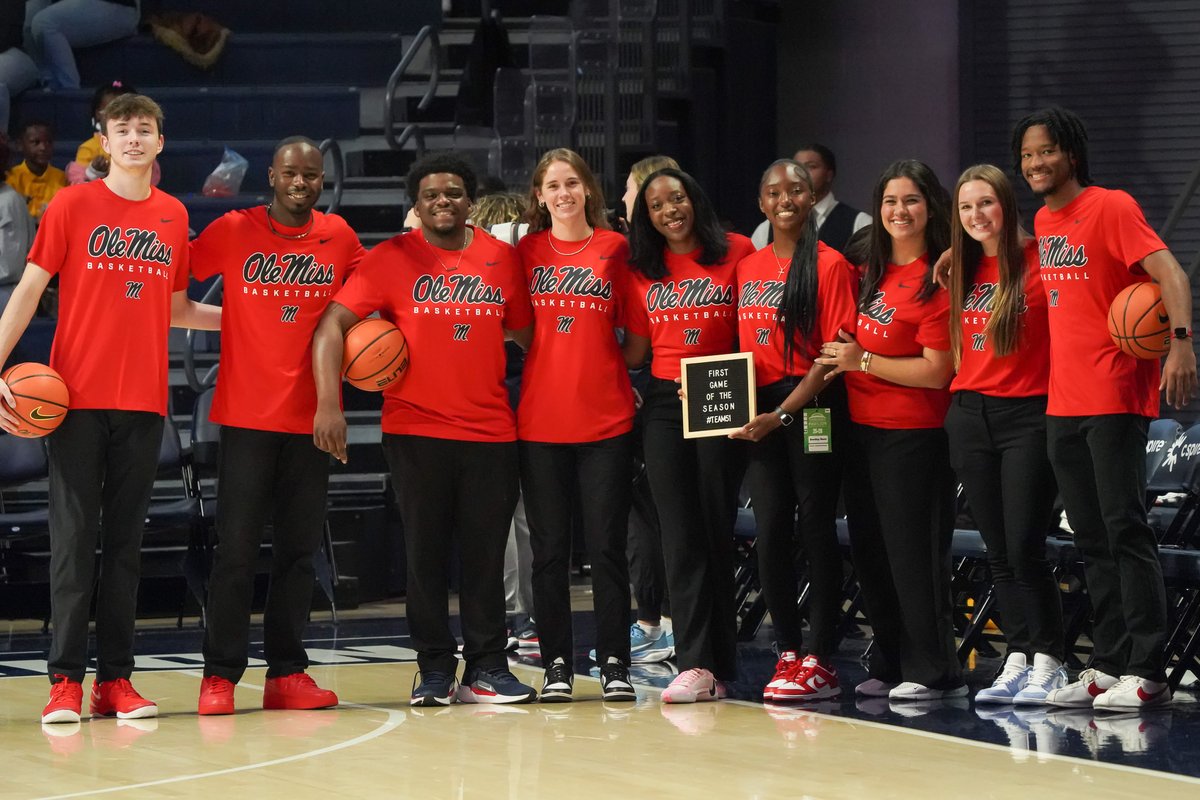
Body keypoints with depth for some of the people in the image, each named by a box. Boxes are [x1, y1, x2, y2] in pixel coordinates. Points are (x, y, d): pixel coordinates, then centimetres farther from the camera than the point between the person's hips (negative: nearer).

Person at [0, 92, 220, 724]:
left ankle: (116, 679, 9)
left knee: (125, 541, 5)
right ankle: (65, 680, -3)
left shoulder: (174, 216, 11)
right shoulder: (73, 205, 1)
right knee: (73, 539, -5)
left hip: (143, 402, 3)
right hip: (77, 398, -3)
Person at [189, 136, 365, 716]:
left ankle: (286, 673, 13)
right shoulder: (234, 231, -2)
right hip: (246, 415, -3)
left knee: (298, 548, 7)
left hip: (311, 417, 3)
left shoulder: (339, 238, 7)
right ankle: (220, 675, 2)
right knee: (236, 547, -3)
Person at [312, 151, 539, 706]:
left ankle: (487, 668, 13)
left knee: (486, 552, 4)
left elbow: (525, 331, 16)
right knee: (426, 552, 4)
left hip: (491, 430, 2)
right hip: (416, 429, -2)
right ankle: (434, 670, 12)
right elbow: (332, 325, -7)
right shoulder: (392, 259, -2)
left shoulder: (501, 258, 7)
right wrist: (328, 402, -19)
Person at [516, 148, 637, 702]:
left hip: (605, 420, -1)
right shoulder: (527, 251, 6)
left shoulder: (615, 248, 4)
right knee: (549, 549, 5)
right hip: (540, 421, 1)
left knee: (607, 547, 0)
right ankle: (556, 664, 11)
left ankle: (614, 663, 6)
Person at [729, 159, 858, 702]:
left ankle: (821, 662, 1)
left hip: (812, 408, -5)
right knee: (770, 531, 4)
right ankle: (788, 653, 12)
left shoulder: (830, 265, -5)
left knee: (815, 529, -2)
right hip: (758, 413, 5)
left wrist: (782, 413, -16)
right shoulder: (747, 268, 13)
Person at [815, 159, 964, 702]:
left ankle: (933, 672, 4)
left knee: (913, 554, -4)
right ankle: (889, 666, 21)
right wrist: (843, 361, 6)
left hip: (912, 434, -8)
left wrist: (862, 361, -13)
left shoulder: (937, 280, -13)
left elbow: (935, 372, -17)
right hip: (862, 428, 8)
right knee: (871, 553, 12)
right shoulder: (872, 273, 11)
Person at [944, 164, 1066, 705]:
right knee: (998, 552, 7)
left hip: (1027, 416, -6)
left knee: (1024, 548, -9)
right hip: (969, 417, 6)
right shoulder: (961, 271, 11)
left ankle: (1048, 663, 0)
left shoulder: (1039, 260, -7)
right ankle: (1017, 660, 13)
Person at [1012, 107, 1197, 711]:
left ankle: (1146, 672, -7)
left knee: (1125, 530, -9)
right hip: (1062, 403, 8)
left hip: (1115, 398, -8)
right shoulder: (1042, 222, 14)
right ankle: (1109, 665, 16)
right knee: (1091, 540, 10)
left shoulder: (1111, 208, -8)